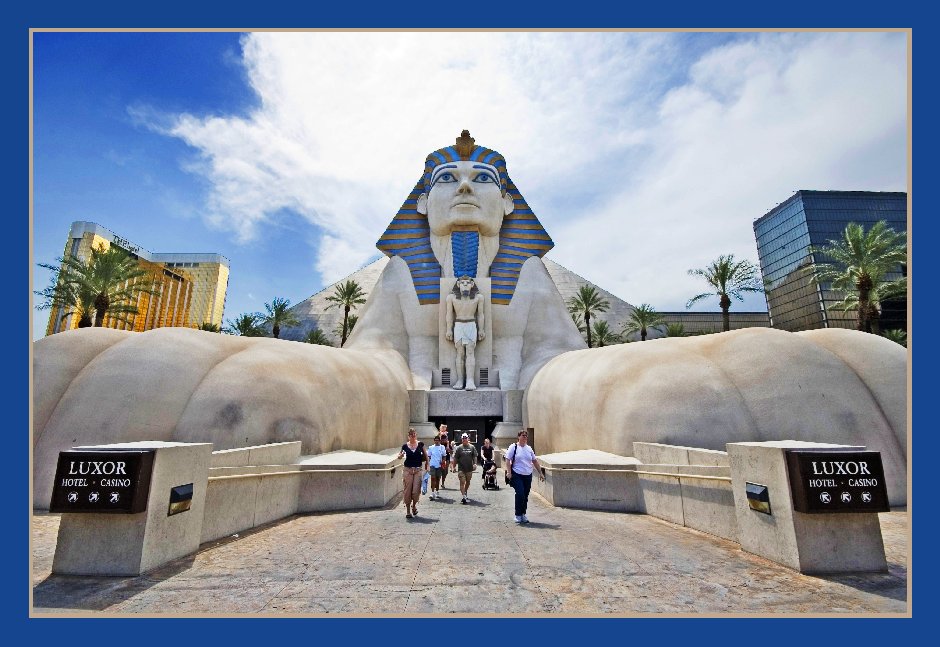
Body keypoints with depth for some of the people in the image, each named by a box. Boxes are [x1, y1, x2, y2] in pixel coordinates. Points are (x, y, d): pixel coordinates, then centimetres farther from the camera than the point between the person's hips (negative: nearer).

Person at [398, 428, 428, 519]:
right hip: (408, 470, 0)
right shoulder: (405, 446, 0)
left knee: (416, 490, -4)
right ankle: (408, 510, 16)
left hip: (418, 470, 0)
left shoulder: (420, 445, 0)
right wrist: (401, 455, -11)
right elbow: (399, 456, 11)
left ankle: (414, 505, 25)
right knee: (407, 490, 1)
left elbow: (425, 455, 12)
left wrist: (427, 465, 8)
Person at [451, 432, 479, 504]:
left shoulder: (472, 447, 5)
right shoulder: (459, 448, 0)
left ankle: (465, 493, 36)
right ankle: (463, 496, -13)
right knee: (462, 482, -11)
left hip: (469, 468, 3)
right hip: (461, 468, -3)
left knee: (468, 482, 16)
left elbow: (474, 456, 5)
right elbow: (455, 458, 1)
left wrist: (475, 464, -8)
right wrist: (454, 466, -2)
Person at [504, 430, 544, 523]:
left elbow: (535, 461, 19)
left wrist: (540, 473, 17)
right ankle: (518, 515, 2)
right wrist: (508, 472, -15)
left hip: (528, 476, 5)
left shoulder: (529, 449, 13)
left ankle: (523, 514, 23)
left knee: (525, 496, 8)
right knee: (520, 494, -14)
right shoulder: (514, 447, -1)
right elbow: (508, 460, -5)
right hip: (517, 475, -5)